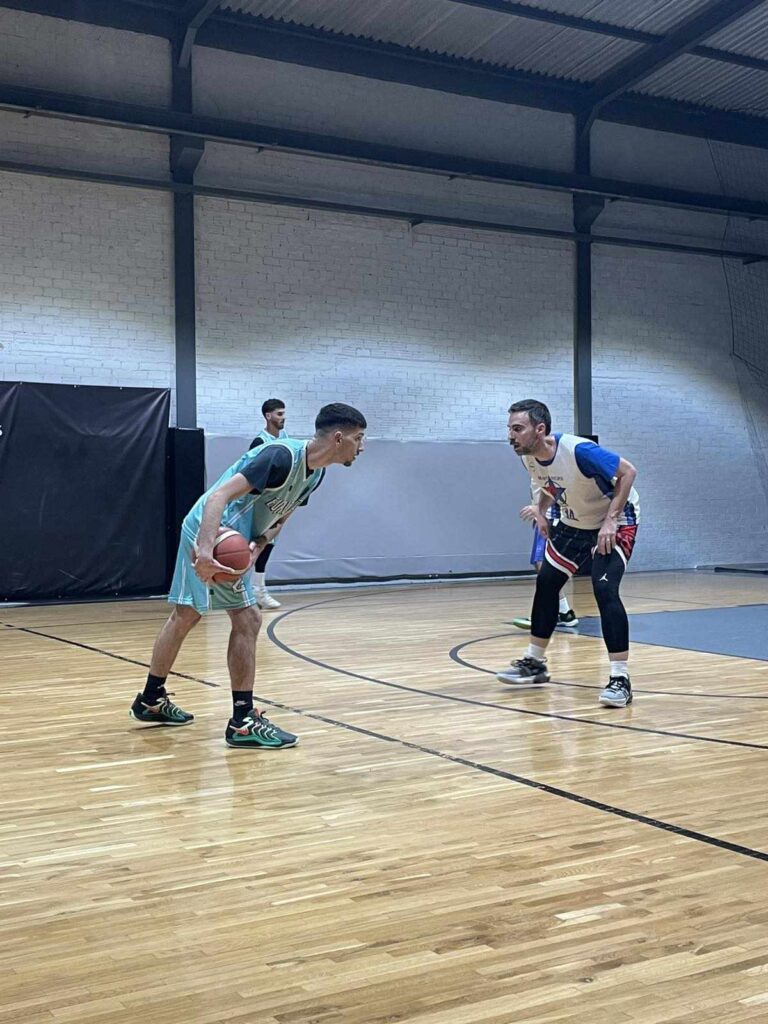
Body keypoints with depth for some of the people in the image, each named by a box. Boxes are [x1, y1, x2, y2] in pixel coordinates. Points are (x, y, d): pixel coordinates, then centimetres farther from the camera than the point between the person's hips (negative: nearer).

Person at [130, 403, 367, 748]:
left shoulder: (315, 474, 4)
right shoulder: (281, 456, -24)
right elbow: (220, 495, -30)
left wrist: (257, 546, -8)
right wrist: (205, 549, -41)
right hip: (212, 535, -10)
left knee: (185, 616, 19)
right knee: (247, 619, -10)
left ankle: (151, 701, 34)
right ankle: (243, 723, -4)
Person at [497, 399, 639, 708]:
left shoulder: (579, 451, -34)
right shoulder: (528, 456, -11)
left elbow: (628, 471, -27)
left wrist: (610, 520, -30)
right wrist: (541, 511, -2)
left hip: (616, 521, -8)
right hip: (574, 523, 8)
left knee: (604, 590, -24)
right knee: (546, 583, 11)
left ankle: (620, 679, -17)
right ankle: (534, 663, 28)